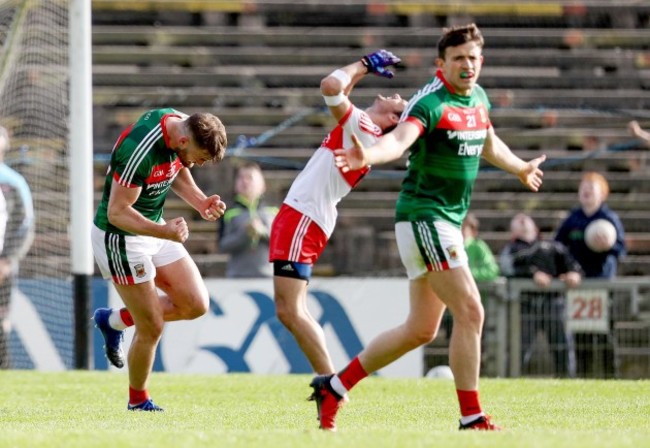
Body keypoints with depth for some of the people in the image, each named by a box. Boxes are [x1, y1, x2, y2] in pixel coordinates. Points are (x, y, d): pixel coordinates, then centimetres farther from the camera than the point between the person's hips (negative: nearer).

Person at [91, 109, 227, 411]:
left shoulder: (182, 123, -8)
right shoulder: (139, 151, -34)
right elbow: (117, 212, -27)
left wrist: (200, 201, -4)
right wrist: (165, 232, -39)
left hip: (155, 228, 8)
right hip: (121, 237, -8)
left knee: (196, 305, 5)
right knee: (152, 329, -3)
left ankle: (115, 321, 24)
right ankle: (138, 402, 22)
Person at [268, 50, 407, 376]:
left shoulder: (361, 126, -11)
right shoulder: (359, 128, 17)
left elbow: (331, 86, -22)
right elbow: (336, 91, 35)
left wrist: (363, 65, -7)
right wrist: (363, 70, 26)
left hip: (302, 219, -10)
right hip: (299, 217, 10)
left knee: (291, 312, -14)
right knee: (289, 312, 12)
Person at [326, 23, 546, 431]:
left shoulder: (478, 98, 9)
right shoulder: (430, 102, -17)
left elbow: (489, 144, 31)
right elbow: (399, 140, -36)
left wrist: (522, 168, 48)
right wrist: (367, 156, -57)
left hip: (448, 222, 9)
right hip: (423, 217, -9)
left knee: (421, 329, 13)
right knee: (470, 312, -14)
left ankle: (334, 387, 21)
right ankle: (472, 417, -9)